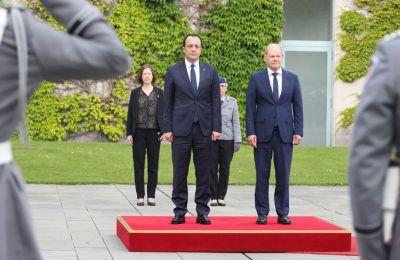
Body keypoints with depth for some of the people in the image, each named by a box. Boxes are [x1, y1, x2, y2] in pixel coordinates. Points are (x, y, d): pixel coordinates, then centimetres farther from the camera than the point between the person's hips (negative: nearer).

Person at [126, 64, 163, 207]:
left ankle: (151, 196, 8)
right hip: (139, 132, 0)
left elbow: (163, 112, 4)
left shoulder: (158, 92, 6)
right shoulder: (135, 93, 6)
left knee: (153, 165, 3)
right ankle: (140, 196, 6)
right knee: (138, 165, 1)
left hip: (154, 132, 0)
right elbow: (130, 113, 5)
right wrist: (129, 133, -1)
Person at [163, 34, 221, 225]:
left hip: (204, 129, 1)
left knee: (204, 173, 3)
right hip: (181, 129, -1)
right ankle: (180, 211, 6)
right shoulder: (173, 71, 4)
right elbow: (168, 102, 4)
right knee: (180, 172, 0)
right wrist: (167, 128, -3)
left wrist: (216, 127, -1)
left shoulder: (210, 71, 8)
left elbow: (215, 100, 7)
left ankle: (202, 211, 8)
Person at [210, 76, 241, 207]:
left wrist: (237, 140, 2)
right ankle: (213, 197, 6)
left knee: (225, 169, 3)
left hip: (227, 139, 1)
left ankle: (221, 197, 9)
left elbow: (236, 122, 9)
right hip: (211, 139, -1)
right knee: (212, 169, 0)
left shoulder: (232, 102, 9)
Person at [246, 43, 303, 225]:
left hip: (285, 133, 1)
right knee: (262, 175, 2)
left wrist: (298, 132, 0)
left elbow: (297, 106, 8)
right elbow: (250, 107, 1)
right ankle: (262, 213, 8)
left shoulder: (292, 78, 9)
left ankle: (282, 213, 9)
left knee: (283, 175, 2)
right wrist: (250, 132, -7)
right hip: (263, 133, -1)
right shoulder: (256, 78, 4)